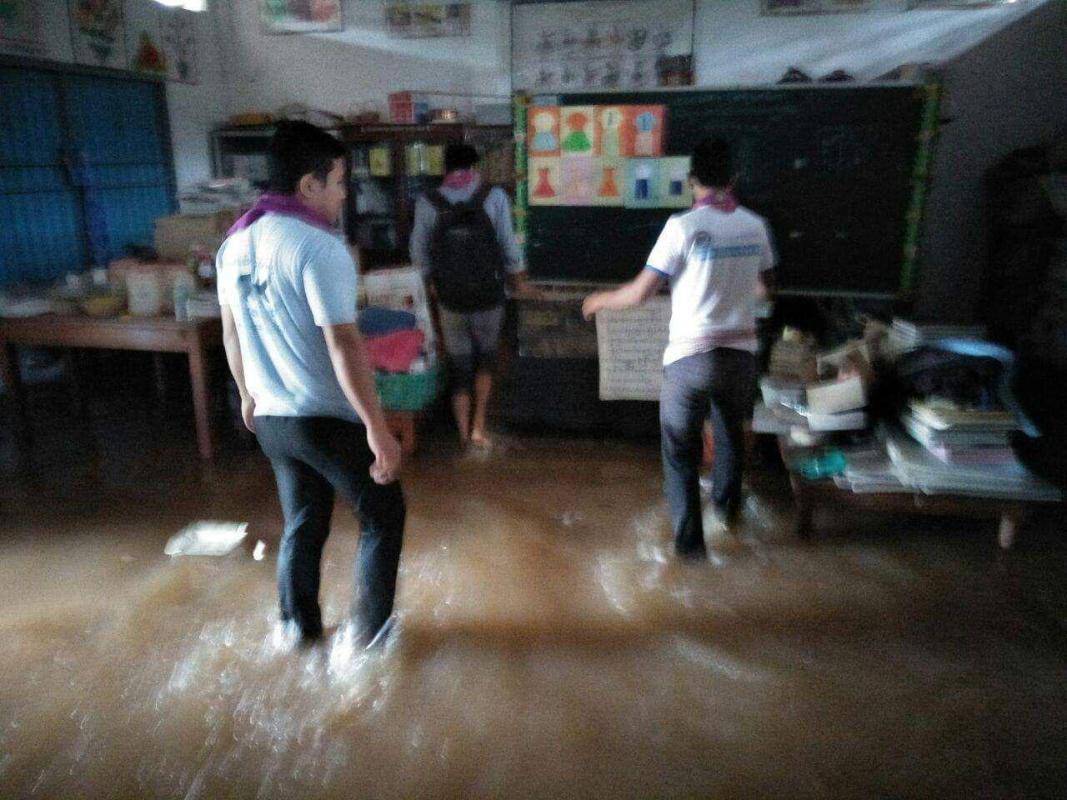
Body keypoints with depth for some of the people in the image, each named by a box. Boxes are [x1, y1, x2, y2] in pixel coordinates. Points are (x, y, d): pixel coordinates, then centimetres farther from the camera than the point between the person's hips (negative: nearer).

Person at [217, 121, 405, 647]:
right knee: (383, 516, 13)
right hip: (329, 420, -7)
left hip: (271, 419, 8)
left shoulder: (235, 244, 6)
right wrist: (378, 429, -22)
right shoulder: (319, 248, -20)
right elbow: (343, 347, -25)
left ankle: (299, 626, 35)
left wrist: (249, 395, 27)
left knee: (302, 524, 22)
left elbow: (232, 334, 15)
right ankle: (371, 627, 22)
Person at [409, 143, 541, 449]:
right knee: (485, 358, 21)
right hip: (488, 297, 0)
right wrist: (520, 283, 11)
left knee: (459, 366, 14)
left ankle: (464, 433, 19)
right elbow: (509, 245, -3)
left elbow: (419, 252, 3)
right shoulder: (494, 197, -6)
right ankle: (479, 425, 16)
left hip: (450, 299, 1)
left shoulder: (427, 203, -3)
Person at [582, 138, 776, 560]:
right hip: (741, 354, 5)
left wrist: (601, 299, 6)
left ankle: (689, 540, 12)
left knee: (681, 450, 9)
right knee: (730, 432, 28)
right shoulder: (755, 226, 3)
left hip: (691, 357, -5)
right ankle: (728, 504, 49)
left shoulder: (683, 226, -13)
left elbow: (640, 293, -13)